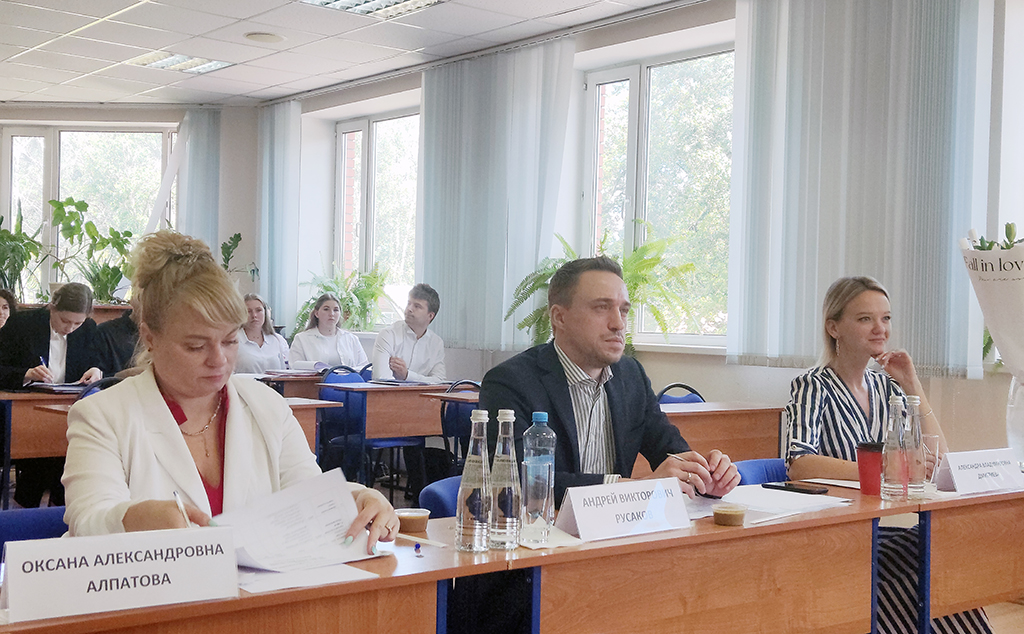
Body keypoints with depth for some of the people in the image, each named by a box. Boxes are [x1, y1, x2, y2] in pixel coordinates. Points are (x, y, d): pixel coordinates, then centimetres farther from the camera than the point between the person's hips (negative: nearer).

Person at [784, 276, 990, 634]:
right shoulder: (814, 387, -3)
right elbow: (799, 465, -20)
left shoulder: (887, 386, 15)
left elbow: (940, 463, 7)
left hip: (893, 532, 5)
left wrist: (912, 385, 1)